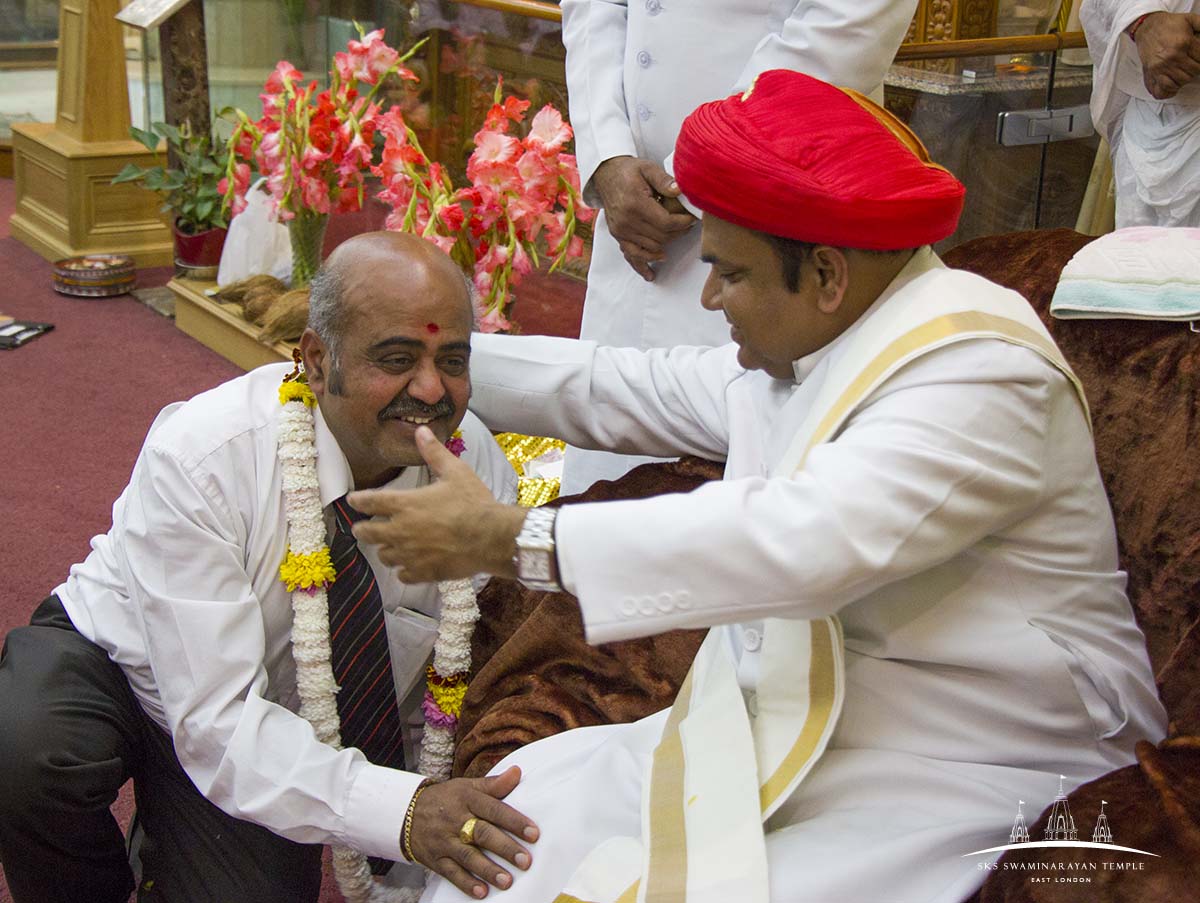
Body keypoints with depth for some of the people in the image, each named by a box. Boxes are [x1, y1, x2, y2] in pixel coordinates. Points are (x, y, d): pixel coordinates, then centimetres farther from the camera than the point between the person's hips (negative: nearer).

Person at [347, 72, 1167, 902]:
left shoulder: (979, 371, -22)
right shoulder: (805, 347, 6)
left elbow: (805, 540, -35)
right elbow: (622, 390, 19)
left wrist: (512, 539, -33)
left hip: (954, 781, -8)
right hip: (786, 734, 8)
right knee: (532, 814, 3)